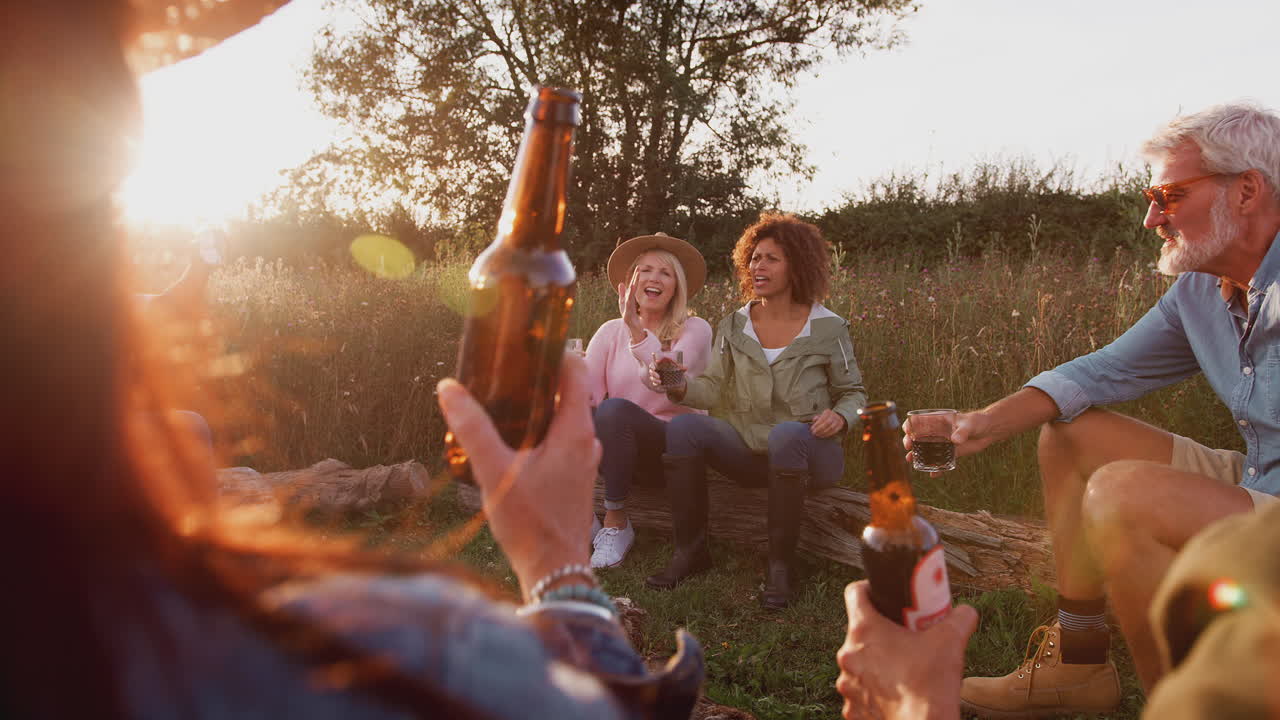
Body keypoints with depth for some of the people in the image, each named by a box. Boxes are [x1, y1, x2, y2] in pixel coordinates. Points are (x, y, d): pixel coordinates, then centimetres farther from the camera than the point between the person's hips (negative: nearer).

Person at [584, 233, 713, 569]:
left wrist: (635, 327, -35)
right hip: (615, 450, 4)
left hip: (673, 451, -3)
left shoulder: (694, 329, -3)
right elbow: (587, 394, -5)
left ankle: (617, 523, -17)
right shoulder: (611, 331, 8)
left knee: (615, 409, -32)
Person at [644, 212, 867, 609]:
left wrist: (840, 416, -17)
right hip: (749, 452, 3)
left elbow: (854, 393, 7)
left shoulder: (828, 328, 0)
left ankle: (780, 565, -21)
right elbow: (713, 389, -1)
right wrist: (680, 387, -23)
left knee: (787, 435, -38)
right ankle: (691, 549, -9)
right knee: (683, 428, -23)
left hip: (807, 453, -3)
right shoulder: (734, 326, 7)